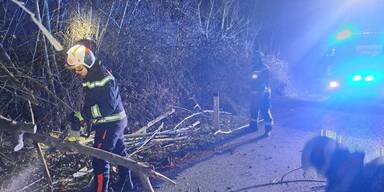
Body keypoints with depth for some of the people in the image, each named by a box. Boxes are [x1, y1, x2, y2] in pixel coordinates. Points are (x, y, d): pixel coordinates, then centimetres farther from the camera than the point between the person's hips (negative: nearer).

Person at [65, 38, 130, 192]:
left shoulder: (104, 78, -23)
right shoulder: (89, 77, 5)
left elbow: (108, 107, -29)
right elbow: (89, 103, 9)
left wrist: (83, 114, -25)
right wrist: (75, 128, 6)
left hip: (110, 124, -9)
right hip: (115, 122, 10)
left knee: (99, 160, -3)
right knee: (119, 153, 22)